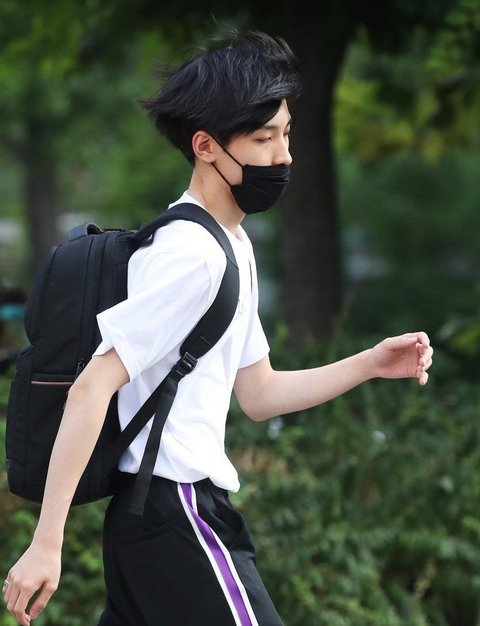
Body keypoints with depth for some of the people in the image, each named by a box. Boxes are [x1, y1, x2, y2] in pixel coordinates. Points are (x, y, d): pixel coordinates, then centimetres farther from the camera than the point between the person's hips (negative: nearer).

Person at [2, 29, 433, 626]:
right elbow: (93, 386, -20)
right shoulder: (191, 255, -15)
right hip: (177, 514, -10)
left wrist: (371, 364, 10)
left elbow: (256, 393, 22)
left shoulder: (232, 246, 16)